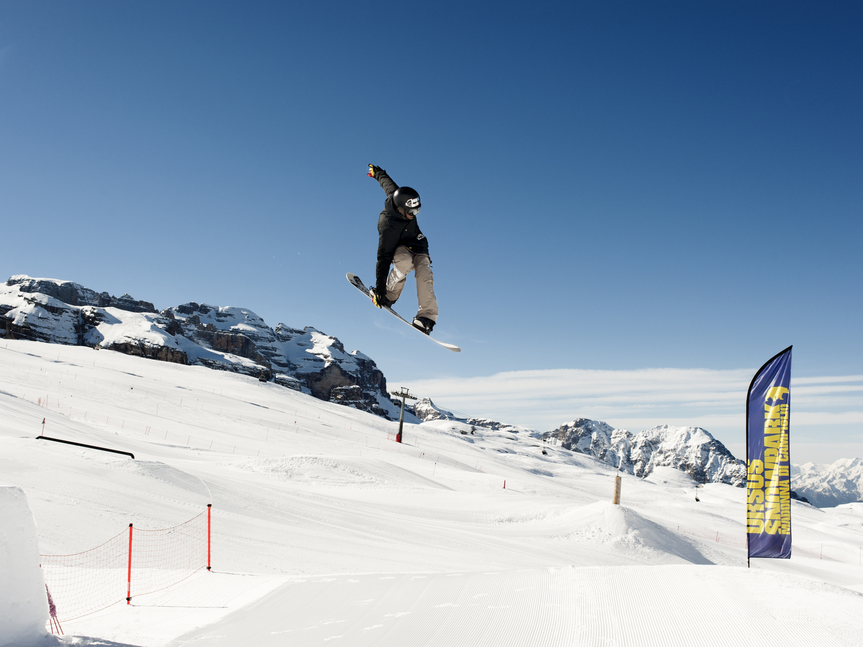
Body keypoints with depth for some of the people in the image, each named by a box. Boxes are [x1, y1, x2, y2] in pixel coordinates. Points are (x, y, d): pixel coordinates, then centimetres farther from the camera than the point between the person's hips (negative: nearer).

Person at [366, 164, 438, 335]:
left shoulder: (399, 197, -21)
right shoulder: (388, 226, -36)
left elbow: (387, 183, 2)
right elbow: (383, 258, -36)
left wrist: (377, 172, 26)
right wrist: (379, 290, -37)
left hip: (417, 245, 5)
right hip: (398, 248, -5)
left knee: (425, 275, -21)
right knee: (404, 262, -40)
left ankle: (427, 316, -28)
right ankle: (389, 295, -19)